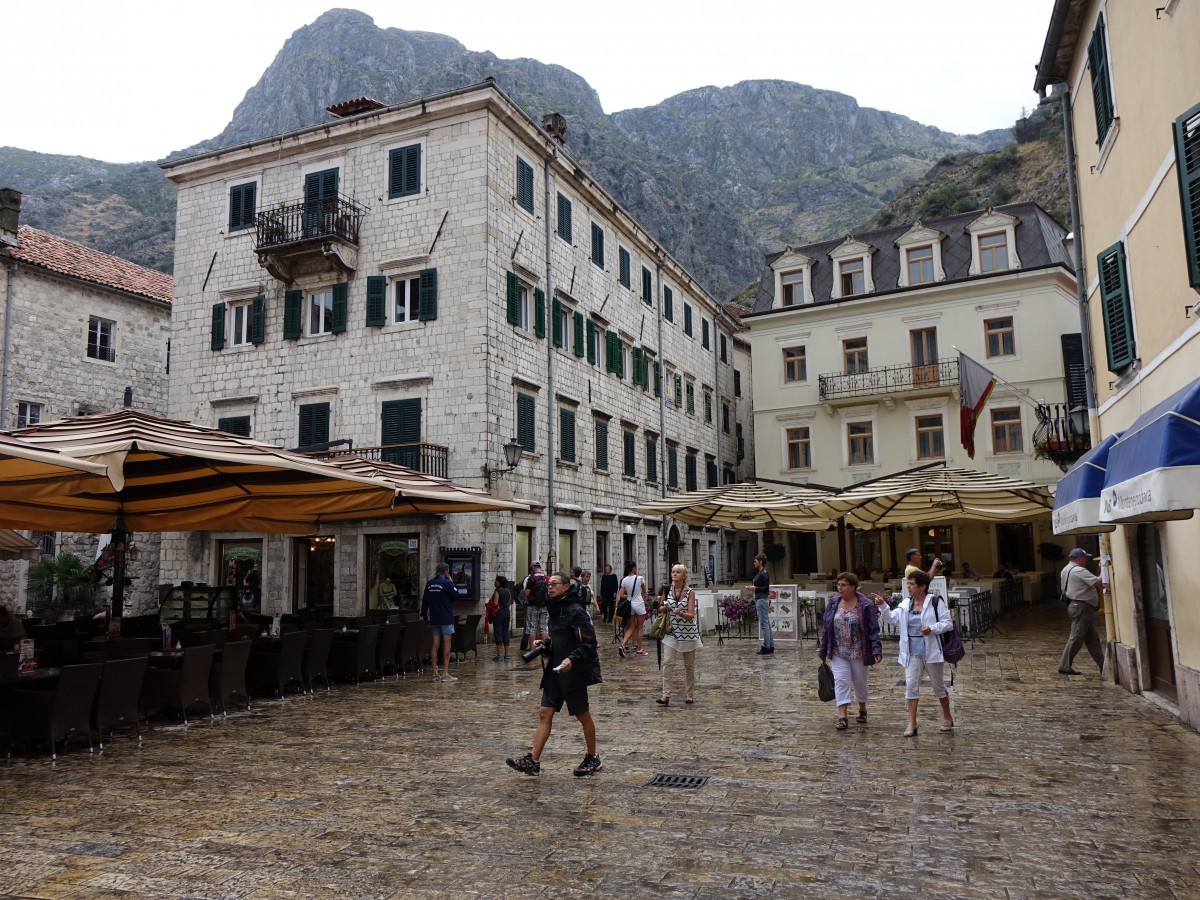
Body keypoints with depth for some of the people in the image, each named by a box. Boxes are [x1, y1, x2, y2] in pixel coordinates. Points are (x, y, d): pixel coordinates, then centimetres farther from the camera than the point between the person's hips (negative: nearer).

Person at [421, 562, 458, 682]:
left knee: (435, 645, 7)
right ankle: (445, 673, -6)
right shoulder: (447, 583, -10)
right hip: (446, 618, -6)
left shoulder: (429, 583, 8)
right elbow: (456, 594, -1)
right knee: (447, 645, -3)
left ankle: (435, 673, 8)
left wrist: (424, 615, 22)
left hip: (434, 619, 6)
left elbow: (425, 600, 12)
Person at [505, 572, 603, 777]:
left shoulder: (576, 612, -14)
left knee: (583, 715, 6)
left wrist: (572, 659, -32)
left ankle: (593, 759, 22)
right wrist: (544, 644, 7)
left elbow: (589, 643, -20)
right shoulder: (555, 610, 13)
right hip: (555, 670, 8)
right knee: (544, 713, 1)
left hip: (574, 672, -8)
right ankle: (533, 761, 0)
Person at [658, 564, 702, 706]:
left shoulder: (690, 592, -6)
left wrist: (680, 613, -31)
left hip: (688, 632, -1)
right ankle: (666, 695, -10)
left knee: (689, 664, 9)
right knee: (668, 662, -11)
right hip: (671, 631, 2)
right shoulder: (667, 590, 1)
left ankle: (689, 694, 23)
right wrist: (664, 608, -8)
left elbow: (691, 616, -11)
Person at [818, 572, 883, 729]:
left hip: (858, 653, -2)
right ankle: (842, 717, -8)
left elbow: (873, 629, -11)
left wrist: (876, 649, -20)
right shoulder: (833, 603, 0)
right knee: (841, 682, -6)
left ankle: (862, 711, 36)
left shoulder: (865, 605, -10)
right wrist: (823, 650, 6)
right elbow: (826, 627, 5)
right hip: (838, 653, 2)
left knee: (860, 682, 14)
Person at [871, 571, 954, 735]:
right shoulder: (906, 603, 5)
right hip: (912, 652, 4)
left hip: (931, 651, -4)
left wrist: (932, 628, -23)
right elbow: (894, 618, -4)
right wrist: (883, 606, -17)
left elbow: (948, 623, -9)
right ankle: (912, 724, 3)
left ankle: (947, 718, 32)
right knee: (910, 685, -2)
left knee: (938, 685, 11)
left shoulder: (936, 602, -9)